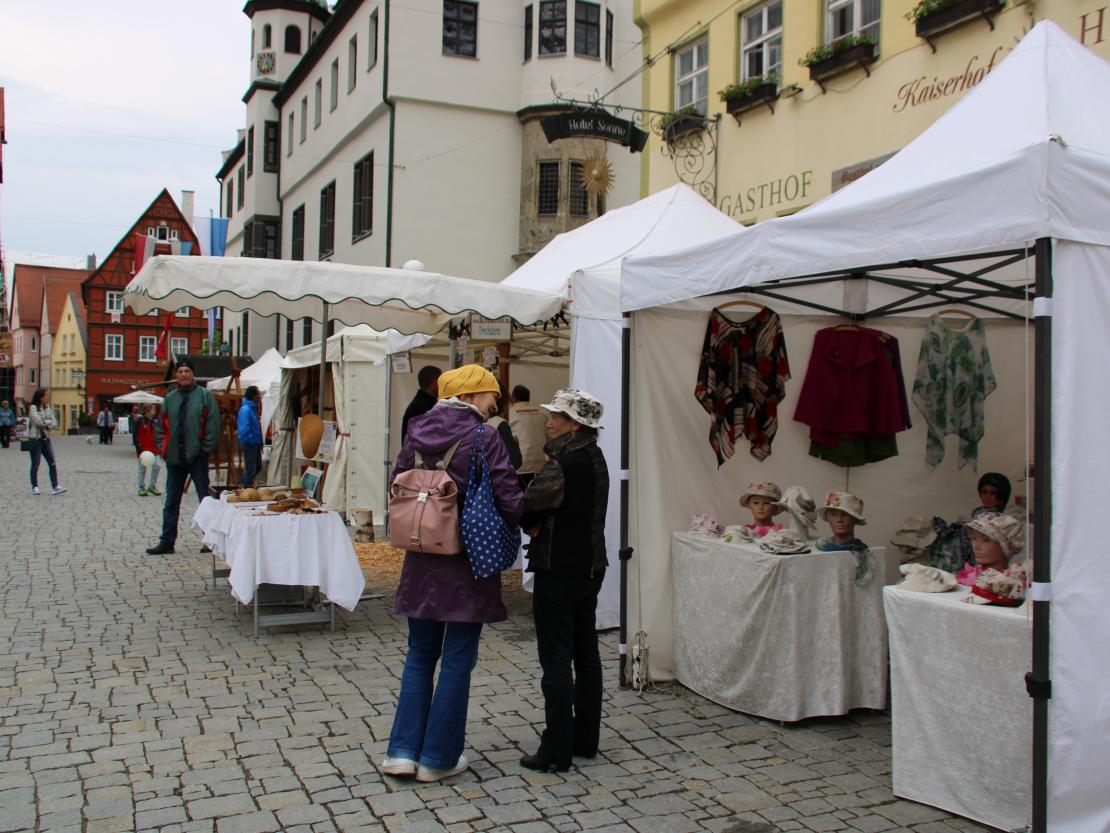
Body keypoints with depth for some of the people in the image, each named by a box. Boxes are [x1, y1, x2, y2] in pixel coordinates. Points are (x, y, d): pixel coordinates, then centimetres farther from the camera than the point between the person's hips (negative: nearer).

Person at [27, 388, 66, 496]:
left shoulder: (48, 408, 12)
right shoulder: (33, 408, -7)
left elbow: (55, 423, 8)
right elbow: (38, 421, -17)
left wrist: (46, 425, -11)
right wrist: (49, 422, -2)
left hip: (46, 438, 6)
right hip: (36, 438, -6)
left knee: (52, 463, -2)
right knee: (35, 464, 1)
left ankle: (56, 486, -4)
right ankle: (34, 487, 11)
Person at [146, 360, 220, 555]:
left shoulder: (205, 395, -1)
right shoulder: (169, 398, 12)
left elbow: (213, 424, -6)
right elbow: (161, 426, 16)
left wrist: (206, 449, -10)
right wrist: (163, 448, 5)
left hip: (197, 458, -4)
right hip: (174, 458, 5)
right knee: (171, 502, 8)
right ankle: (167, 542, 14)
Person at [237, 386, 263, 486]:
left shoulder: (253, 408, 11)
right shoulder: (245, 409, -18)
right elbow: (244, 428, -24)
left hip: (255, 443, 10)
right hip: (249, 444, -10)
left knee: (258, 466, 18)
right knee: (251, 469, -3)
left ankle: (242, 483, 32)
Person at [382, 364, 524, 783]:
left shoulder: (418, 432, 1)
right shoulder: (483, 439, -14)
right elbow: (510, 501, -15)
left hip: (422, 560, 5)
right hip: (468, 562, -5)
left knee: (419, 655, 18)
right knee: (457, 660, 7)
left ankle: (403, 749, 17)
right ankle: (438, 757, 16)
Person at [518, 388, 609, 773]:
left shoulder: (563, 465, -21)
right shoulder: (594, 458, 8)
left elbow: (525, 508, -19)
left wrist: (533, 524, 1)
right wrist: (541, 523, -4)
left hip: (559, 571, -9)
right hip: (590, 566, 9)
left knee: (556, 661, -2)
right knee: (586, 654, 16)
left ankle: (557, 751, 5)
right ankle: (585, 739, 27)